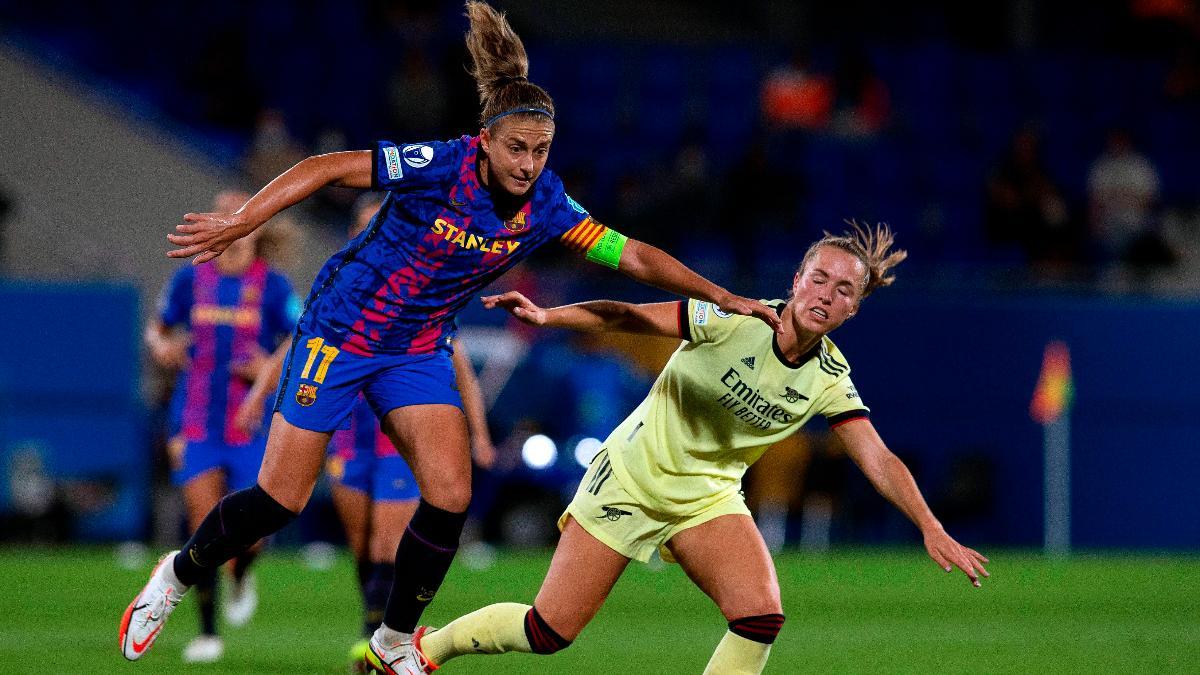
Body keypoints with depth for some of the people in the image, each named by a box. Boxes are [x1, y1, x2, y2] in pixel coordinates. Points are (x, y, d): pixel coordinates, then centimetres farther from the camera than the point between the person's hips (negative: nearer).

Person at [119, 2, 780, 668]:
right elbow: (328, 168, -22)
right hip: (341, 331, -4)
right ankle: (179, 574, 25)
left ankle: (396, 638, 12)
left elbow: (633, 255, -9)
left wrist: (721, 296, -18)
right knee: (281, 498, -3)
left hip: (421, 351, 4)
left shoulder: (546, 205, -12)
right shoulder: (440, 166, -25)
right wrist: (240, 222, -28)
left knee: (450, 496, -10)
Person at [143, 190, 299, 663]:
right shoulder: (191, 279, 3)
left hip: (252, 424, -1)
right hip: (197, 423, 1)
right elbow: (158, 328, 14)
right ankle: (207, 632, 4)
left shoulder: (271, 286, -3)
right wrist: (161, 348, -8)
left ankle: (240, 578, 31)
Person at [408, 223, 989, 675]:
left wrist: (932, 529, -24)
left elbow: (878, 460, -12)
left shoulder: (830, 380, -9)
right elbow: (629, 318, -16)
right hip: (632, 477, -4)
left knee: (761, 618, -21)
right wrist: (546, 317, -27)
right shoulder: (735, 318, -20)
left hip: (709, 497, 4)